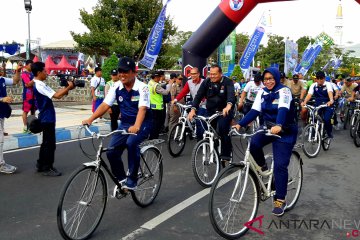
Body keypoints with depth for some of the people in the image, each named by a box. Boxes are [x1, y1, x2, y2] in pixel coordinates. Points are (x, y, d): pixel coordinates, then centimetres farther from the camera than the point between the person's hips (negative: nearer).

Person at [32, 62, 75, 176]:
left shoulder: (41, 84, 13)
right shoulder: (39, 86, -20)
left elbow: (56, 93, 12)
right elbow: (57, 95, -26)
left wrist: (67, 88, 1)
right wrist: (69, 87, -17)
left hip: (46, 118, 10)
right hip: (47, 118, -10)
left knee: (46, 142, 17)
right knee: (50, 143, -4)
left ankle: (41, 165, 26)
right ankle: (47, 168, 4)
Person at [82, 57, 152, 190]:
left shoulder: (142, 88, -18)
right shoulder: (116, 87, -4)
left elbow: (142, 109, -31)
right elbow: (105, 105, -9)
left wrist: (136, 126, -49)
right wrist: (90, 119, -23)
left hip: (142, 124, -5)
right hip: (125, 124, 5)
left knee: (131, 143, -34)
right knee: (111, 152, -10)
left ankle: (132, 180, -16)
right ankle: (122, 179, 14)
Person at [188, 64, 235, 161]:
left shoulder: (227, 82, -14)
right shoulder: (206, 82, -3)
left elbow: (231, 94, -32)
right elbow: (199, 96, -10)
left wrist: (229, 106, -54)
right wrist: (193, 109, -26)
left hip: (225, 111, -4)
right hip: (211, 111, 4)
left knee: (223, 129, -24)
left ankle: (226, 154, -10)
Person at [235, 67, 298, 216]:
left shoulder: (284, 91, -16)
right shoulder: (262, 92, 2)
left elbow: (283, 110, -33)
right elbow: (254, 111, -6)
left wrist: (278, 126, -52)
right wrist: (240, 124, -20)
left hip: (285, 131, -5)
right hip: (269, 128, 5)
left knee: (280, 165, -10)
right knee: (254, 143, -26)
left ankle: (280, 200, 2)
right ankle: (263, 167, 3)